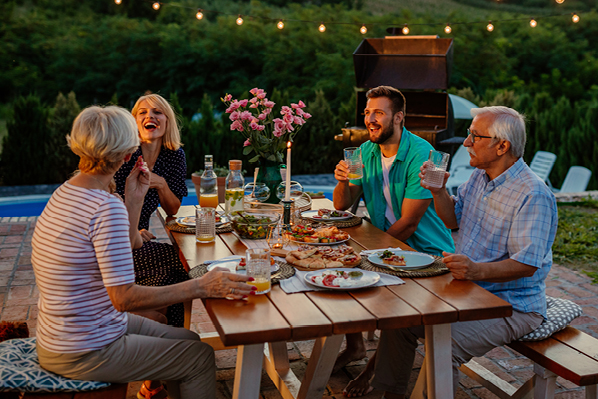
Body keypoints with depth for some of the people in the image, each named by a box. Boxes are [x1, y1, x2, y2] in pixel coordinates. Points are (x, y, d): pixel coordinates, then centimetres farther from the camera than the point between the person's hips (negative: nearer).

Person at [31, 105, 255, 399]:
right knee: (200, 357, -1)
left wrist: (134, 200, 5)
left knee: (187, 339, 16)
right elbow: (124, 297, -27)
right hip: (83, 355, -9)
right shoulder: (106, 207, -25)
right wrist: (200, 287, -23)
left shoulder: (65, 192, 4)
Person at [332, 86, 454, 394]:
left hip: (426, 252, -7)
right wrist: (343, 181, -16)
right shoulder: (366, 152, 3)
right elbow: (341, 206, 5)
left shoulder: (421, 154, -19)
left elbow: (408, 223, -21)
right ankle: (354, 345, 17)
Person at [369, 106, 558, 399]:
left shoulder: (533, 195, -21)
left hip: (511, 306, -8)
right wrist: (438, 191, -1)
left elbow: (526, 264, -25)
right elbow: (453, 220, 18)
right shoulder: (479, 177, 7)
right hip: (467, 291, 9)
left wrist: (477, 270, -41)